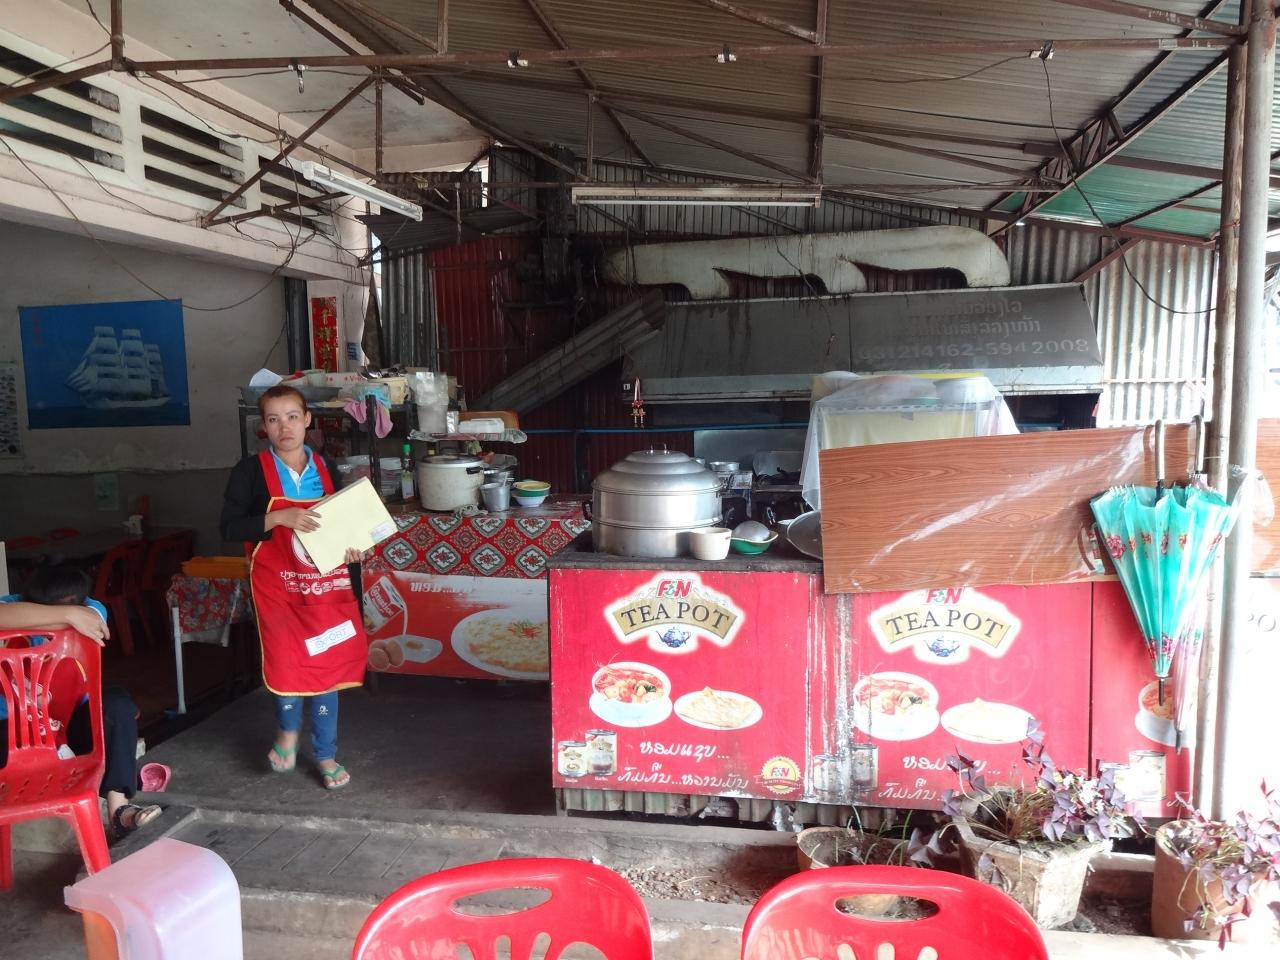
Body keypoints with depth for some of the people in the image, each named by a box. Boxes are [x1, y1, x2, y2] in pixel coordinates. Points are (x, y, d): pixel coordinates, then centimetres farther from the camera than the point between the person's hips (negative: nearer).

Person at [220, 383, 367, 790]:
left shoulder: (326, 467, 5)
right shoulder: (251, 471, -7)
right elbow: (229, 527, -12)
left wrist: (353, 548, -5)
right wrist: (279, 517, -25)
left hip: (324, 583, 3)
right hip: (278, 585, -3)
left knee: (327, 665, 7)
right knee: (287, 662, 0)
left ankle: (325, 754, 23)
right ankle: (288, 730, 33)